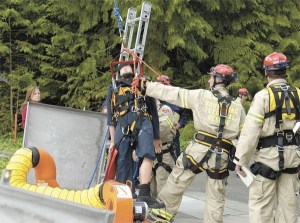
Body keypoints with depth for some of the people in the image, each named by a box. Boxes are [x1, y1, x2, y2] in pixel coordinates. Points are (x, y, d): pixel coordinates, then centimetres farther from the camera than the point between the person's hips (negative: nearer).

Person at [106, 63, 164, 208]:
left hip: (143, 124, -1)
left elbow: (153, 113, 27)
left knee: (147, 155, -25)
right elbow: (110, 117, 23)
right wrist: (113, 140, 14)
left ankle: (144, 195, -35)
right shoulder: (113, 90, 28)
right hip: (123, 127, 1)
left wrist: (156, 137, 23)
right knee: (123, 164, -5)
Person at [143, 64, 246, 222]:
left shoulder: (202, 96, 1)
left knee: (177, 180, 11)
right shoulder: (237, 106, 11)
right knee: (216, 197, 11)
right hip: (222, 155, 3)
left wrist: (148, 87, 8)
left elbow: (174, 94, 2)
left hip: (201, 149, -3)